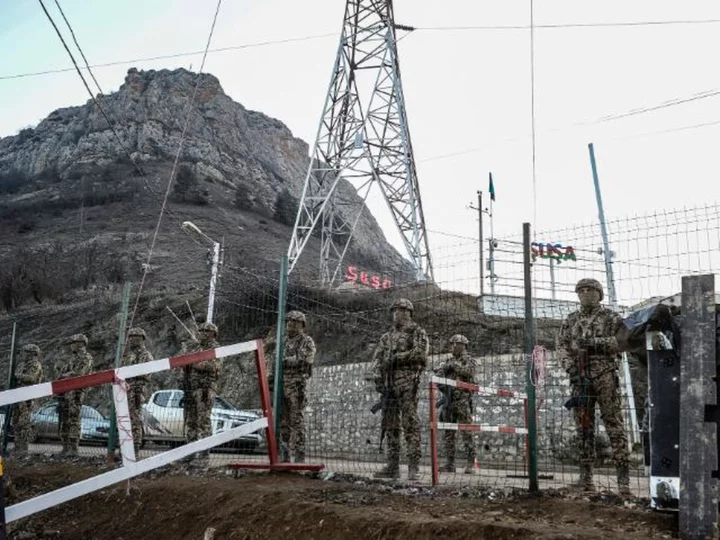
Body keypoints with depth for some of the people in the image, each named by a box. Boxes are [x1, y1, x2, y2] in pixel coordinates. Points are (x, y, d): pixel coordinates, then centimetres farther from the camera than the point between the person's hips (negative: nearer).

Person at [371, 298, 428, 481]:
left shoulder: (417, 332, 5)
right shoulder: (387, 337, 22)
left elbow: (420, 353, -11)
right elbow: (377, 359, 16)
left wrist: (397, 357, -10)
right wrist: (378, 379, 2)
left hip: (408, 381, -6)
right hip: (389, 383, 6)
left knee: (410, 423, -12)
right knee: (391, 425, 5)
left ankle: (414, 467, -13)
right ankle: (392, 466, 9)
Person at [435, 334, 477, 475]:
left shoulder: (468, 360, 3)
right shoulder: (449, 361, 18)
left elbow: (468, 371, -19)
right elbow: (438, 375, 11)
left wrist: (453, 365, -12)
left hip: (462, 400, -6)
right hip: (448, 401, 6)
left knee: (467, 433, -7)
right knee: (449, 434, 5)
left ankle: (470, 464, -6)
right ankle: (450, 464, 8)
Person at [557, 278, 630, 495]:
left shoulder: (611, 318, 5)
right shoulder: (571, 320, 16)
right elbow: (561, 345, 9)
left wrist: (595, 342, -16)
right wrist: (570, 366, -8)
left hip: (605, 375, -3)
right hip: (580, 377, 4)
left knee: (614, 423, -7)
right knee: (583, 425, 4)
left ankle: (623, 473, -7)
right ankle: (586, 473, 8)